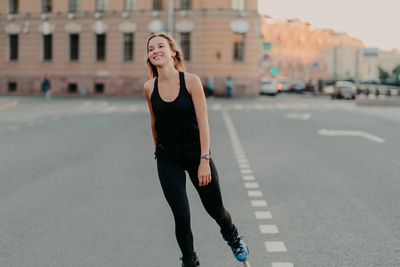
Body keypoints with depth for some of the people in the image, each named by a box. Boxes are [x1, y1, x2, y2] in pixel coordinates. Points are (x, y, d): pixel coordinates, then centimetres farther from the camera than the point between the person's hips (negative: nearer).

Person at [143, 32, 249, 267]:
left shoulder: (191, 81, -14)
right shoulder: (149, 88, -6)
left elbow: (203, 122, -15)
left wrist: (205, 160, -18)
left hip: (196, 153, -1)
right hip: (168, 159, 1)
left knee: (215, 209, 9)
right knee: (181, 215, -4)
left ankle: (232, 237, 44)